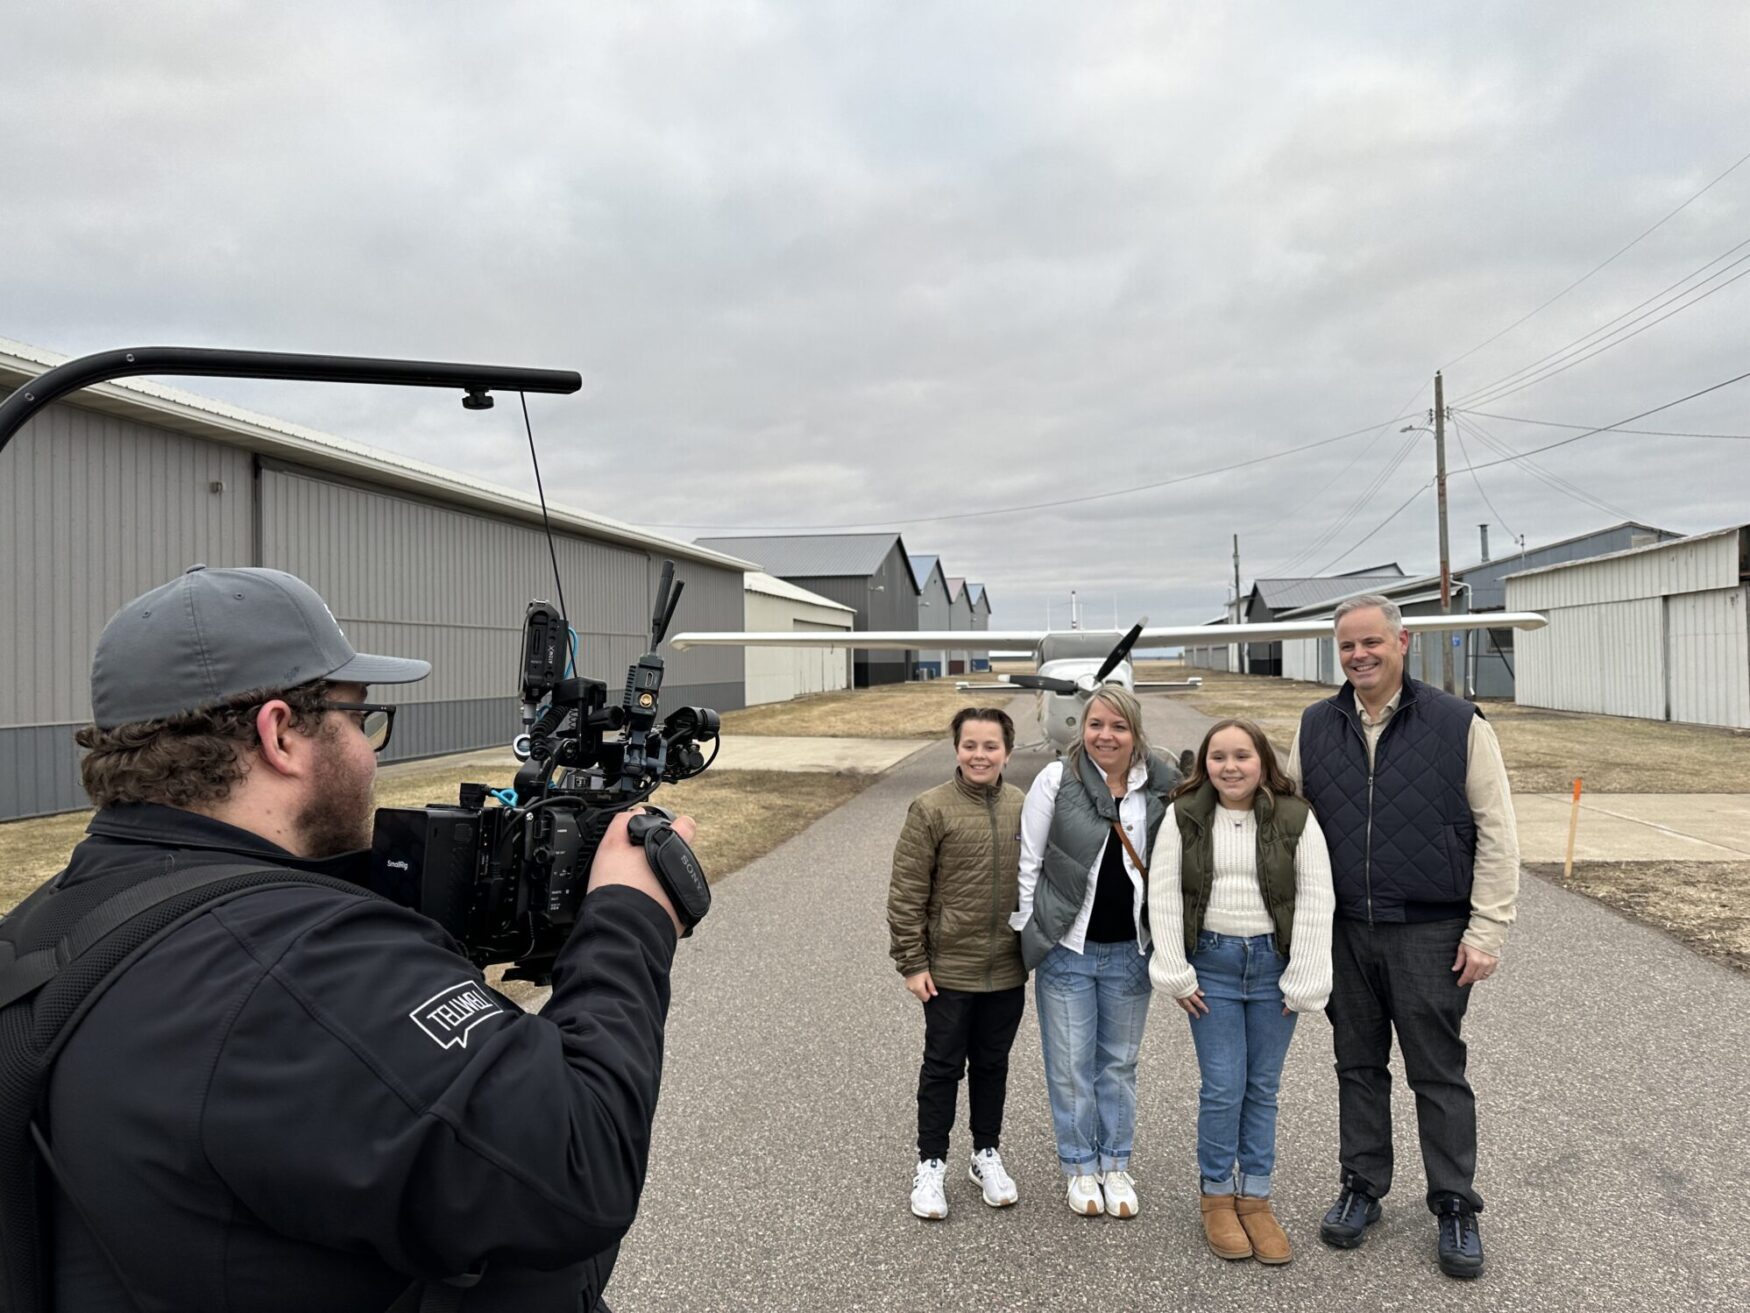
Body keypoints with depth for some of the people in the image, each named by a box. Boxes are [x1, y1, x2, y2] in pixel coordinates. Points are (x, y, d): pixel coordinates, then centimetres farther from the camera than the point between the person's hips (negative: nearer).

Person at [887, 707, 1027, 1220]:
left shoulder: (1025, 809, 0)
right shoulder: (931, 809, -12)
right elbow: (906, 893, -10)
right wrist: (911, 962, -10)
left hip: (1008, 970, 4)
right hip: (948, 970, -3)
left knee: (992, 1065, 18)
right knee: (943, 1066, 9)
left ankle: (987, 1155, 36)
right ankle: (930, 1165, 25)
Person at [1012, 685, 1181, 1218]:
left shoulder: (1161, 788, -4)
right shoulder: (1056, 780, -10)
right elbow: (1029, 861, -5)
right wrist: (1026, 930, -4)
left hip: (1130, 952, 2)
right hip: (1066, 950, -2)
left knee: (1119, 1063, 16)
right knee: (1070, 1065, 9)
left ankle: (1116, 1165, 33)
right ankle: (1080, 1167, 28)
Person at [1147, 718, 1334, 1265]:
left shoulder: (1295, 819, -4)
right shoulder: (1183, 817, -3)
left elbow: (1315, 902, -2)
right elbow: (1163, 896, -2)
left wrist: (1303, 981, -5)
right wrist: (1176, 974, -5)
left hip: (1273, 963, 1)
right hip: (1212, 962, -1)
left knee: (1263, 1088, 10)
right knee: (1223, 1086, 0)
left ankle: (1255, 1196, 24)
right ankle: (1216, 1195, 19)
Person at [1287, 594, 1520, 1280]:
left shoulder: (1458, 724, -5)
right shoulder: (1315, 728, 5)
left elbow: (1496, 833, -4)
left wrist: (1486, 930, -7)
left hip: (1430, 935, -3)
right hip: (1343, 933, 3)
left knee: (1439, 1075, 7)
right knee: (1358, 1066, 14)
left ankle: (1455, 1209, 23)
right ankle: (1361, 1187, 29)